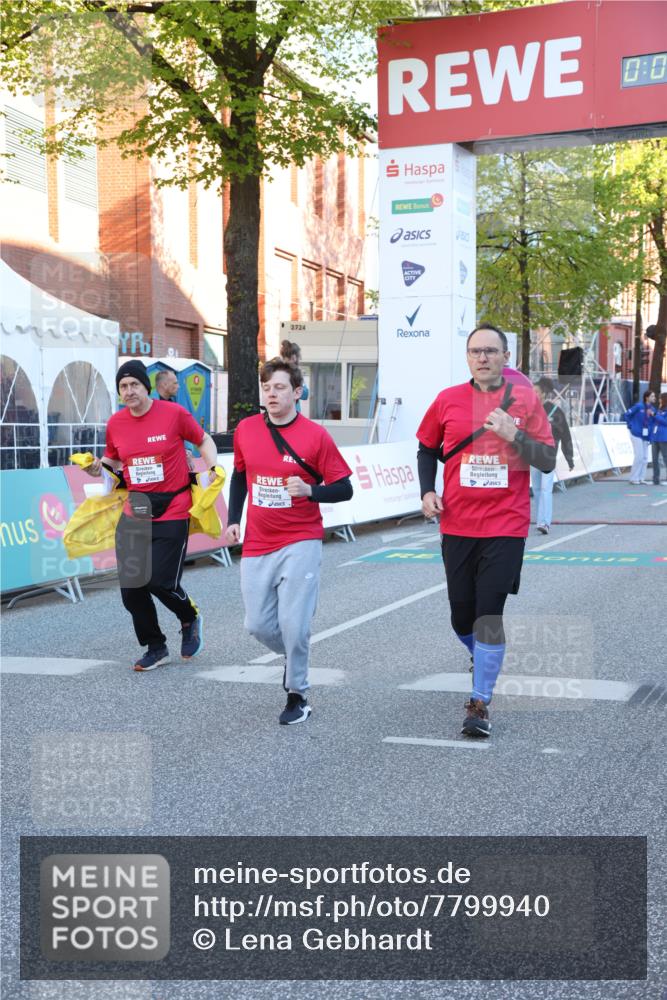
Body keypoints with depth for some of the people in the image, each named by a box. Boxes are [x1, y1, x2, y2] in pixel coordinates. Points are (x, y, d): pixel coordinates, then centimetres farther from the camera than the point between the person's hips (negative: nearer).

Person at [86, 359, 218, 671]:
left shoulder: (174, 413, -8)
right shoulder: (116, 423, 3)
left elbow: (204, 441, 6)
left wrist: (212, 471, -8)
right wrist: (98, 467, -2)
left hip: (172, 513, -4)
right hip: (135, 513, 5)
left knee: (161, 582, -10)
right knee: (131, 588, 2)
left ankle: (190, 618, 25)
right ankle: (156, 648, 23)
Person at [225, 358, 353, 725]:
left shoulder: (315, 435, -8)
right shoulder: (246, 429, 4)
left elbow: (343, 488, -5)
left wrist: (309, 490, -23)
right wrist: (233, 519, 12)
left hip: (300, 543, -4)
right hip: (257, 544, 4)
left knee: (293, 625, -7)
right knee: (257, 624, 5)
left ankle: (297, 696, 10)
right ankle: (293, 657, 34)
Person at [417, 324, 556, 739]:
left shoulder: (526, 399, -2)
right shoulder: (448, 400, 3)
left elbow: (548, 461, -4)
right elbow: (427, 449, 17)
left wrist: (514, 434, -19)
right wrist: (428, 491, 3)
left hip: (506, 527, -3)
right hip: (457, 526, 3)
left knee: (489, 613, -9)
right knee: (462, 617, 10)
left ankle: (480, 702, -1)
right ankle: (483, 660, 42)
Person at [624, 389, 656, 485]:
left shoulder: (652, 409, 7)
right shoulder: (639, 406, -9)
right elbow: (626, 415, -3)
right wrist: (631, 426, -3)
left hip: (646, 436, 6)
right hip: (637, 435, -6)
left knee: (645, 458, 6)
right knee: (639, 456, -8)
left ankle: (641, 478, 14)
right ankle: (633, 478, 1)